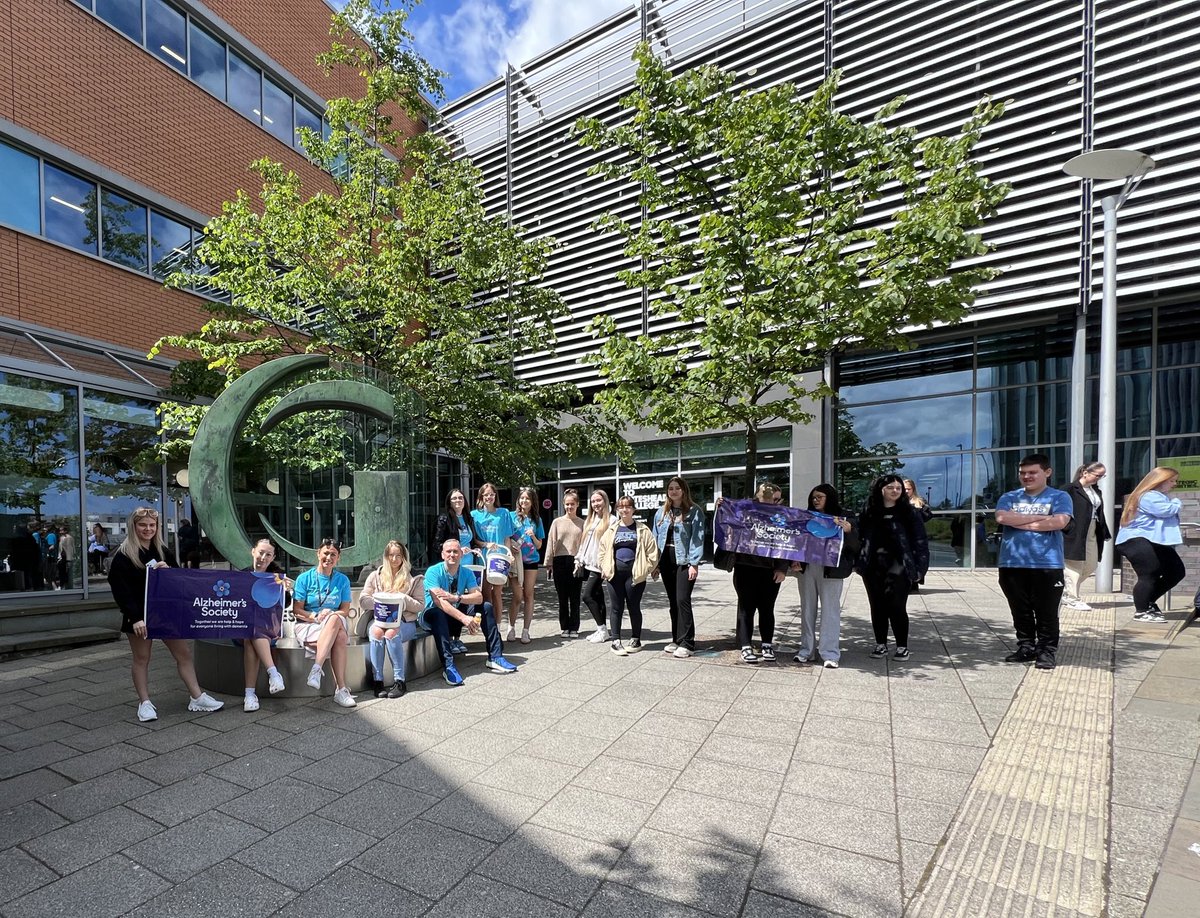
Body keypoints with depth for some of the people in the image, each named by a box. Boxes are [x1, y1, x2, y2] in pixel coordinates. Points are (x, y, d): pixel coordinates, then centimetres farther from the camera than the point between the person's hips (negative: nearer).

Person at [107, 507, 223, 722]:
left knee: (184, 652, 5)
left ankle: (197, 697, 12)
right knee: (141, 659, 8)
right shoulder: (123, 555, -8)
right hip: (140, 616, -5)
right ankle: (145, 703, 22)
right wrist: (135, 618, -20)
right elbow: (120, 590, -13)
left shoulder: (162, 551, 9)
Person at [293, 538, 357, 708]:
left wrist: (330, 614, -13)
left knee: (335, 619, -38)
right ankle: (341, 689, -35)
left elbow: (345, 610, 7)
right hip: (307, 626, -2)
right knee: (340, 638, -34)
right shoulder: (305, 578, 4)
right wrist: (316, 616, -17)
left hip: (336, 623, 2)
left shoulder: (342, 580, 10)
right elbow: (296, 610, 0)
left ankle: (317, 669, -37)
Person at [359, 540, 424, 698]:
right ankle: (377, 680, -28)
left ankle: (400, 681, -27)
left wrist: (402, 599, -12)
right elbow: (363, 600, 7)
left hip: (404, 621, -1)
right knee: (377, 632, -33)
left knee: (391, 633, -34)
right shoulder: (375, 575, 14)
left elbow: (420, 605, 3)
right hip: (378, 618, 2)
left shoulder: (413, 579, 8)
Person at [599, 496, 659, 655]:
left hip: (635, 573, -2)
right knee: (616, 607, 5)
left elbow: (652, 551, -1)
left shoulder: (642, 529, 1)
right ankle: (615, 641, 11)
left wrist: (645, 569, -6)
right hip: (615, 573, 2)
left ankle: (635, 640, 21)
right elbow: (603, 551, 12)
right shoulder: (612, 530, 10)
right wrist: (605, 568, 2)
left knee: (634, 607, 7)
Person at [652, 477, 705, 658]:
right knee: (672, 602, 12)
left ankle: (687, 643, 0)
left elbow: (697, 538, -9)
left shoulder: (694, 511, -4)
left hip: (684, 561, -5)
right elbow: (656, 538, 13)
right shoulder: (661, 512, 12)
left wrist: (694, 563, -16)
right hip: (666, 560, 5)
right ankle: (676, 639, 22)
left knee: (682, 600, -9)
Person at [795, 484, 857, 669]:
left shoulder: (842, 517, 1)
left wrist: (848, 530, -21)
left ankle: (830, 654, 6)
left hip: (830, 569, -3)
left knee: (830, 610, 0)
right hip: (807, 568, 4)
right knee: (807, 609, 10)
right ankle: (806, 650, 19)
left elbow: (855, 545, -3)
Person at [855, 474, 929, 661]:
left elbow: (920, 542, -1)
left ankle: (902, 646, 15)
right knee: (877, 607, 10)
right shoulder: (869, 514, 8)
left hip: (898, 570, -3)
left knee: (897, 608, -1)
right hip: (873, 568, 3)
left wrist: (919, 568, -7)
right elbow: (859, 538, 10)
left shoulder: (910, 514, 1)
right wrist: (858, 563, 4)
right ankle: (880, 644, 23)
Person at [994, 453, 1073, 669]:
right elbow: (1002, 517, -8)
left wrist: (1020, 522, -7)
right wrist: (1040, 517, -10)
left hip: (1047, 565, -3)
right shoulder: (1009, 497, 10)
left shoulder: (1059, 497, 2)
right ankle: (1025, 648, 23)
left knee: (1046, 613, 3)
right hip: (1012, 565, 3)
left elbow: (1059, 522, -14)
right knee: (1020, 612, 12)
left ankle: (1046, 652, 14)